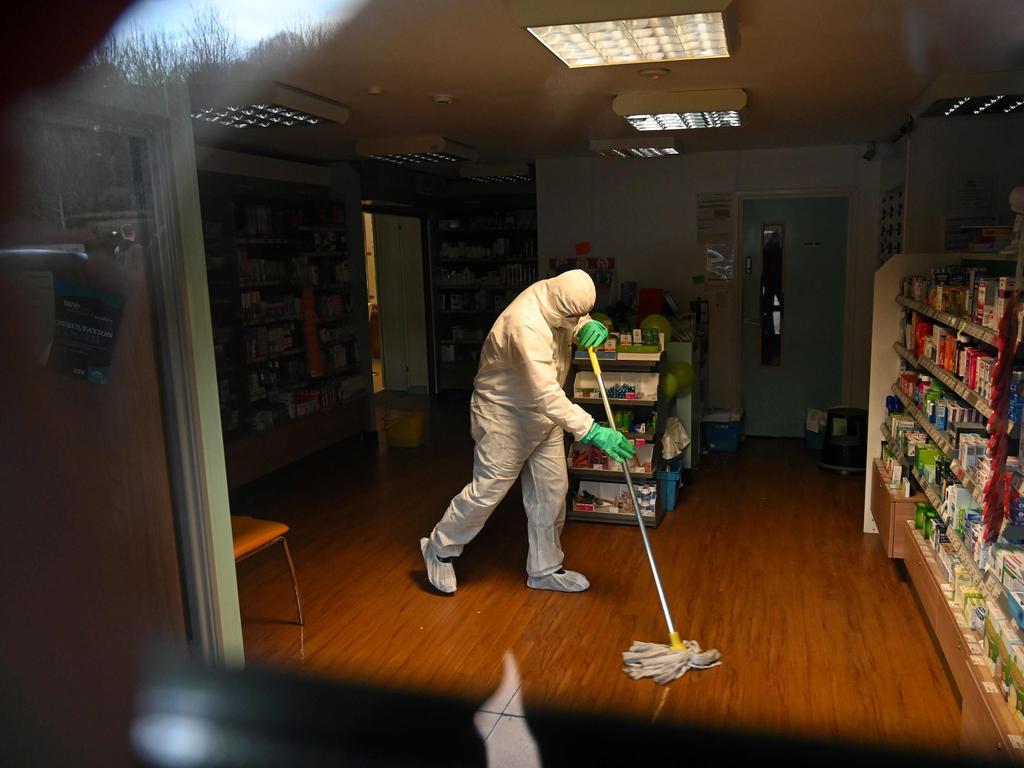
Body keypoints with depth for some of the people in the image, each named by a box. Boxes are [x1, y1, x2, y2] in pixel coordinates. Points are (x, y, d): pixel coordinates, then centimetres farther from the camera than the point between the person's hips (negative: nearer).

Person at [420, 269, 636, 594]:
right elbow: (546, 393, -40)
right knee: (488, 490, 1)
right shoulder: (525, 325, -34)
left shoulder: (557, 299, -8)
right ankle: (439, 548, 24)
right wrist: (592, 431, -42)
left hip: (542, 414, 8)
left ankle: (545, 570, 24)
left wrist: (588, 327, -10)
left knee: (551, 491, 10)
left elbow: (577, 321, 16)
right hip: (504, 414, -8)